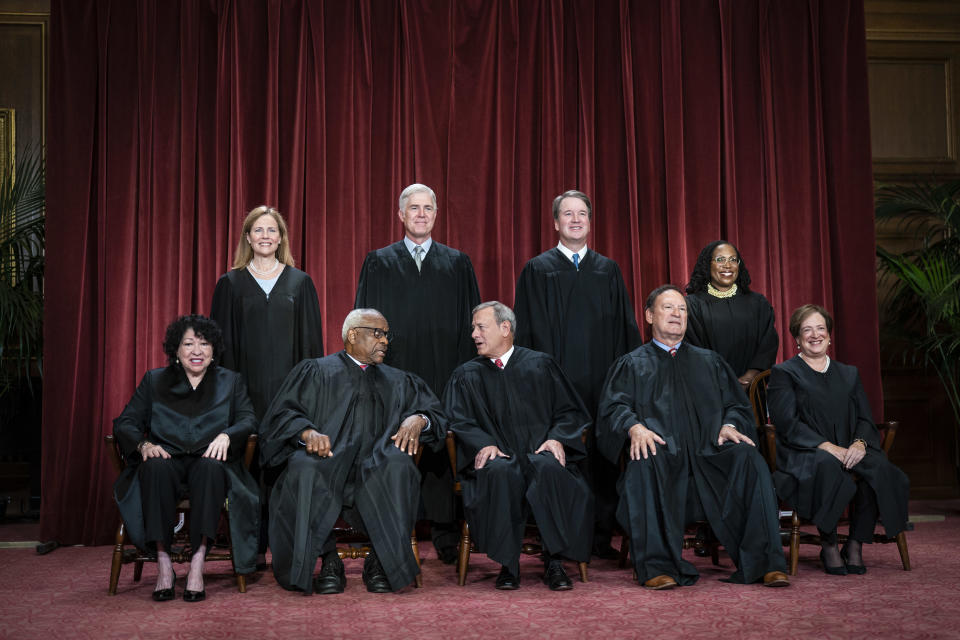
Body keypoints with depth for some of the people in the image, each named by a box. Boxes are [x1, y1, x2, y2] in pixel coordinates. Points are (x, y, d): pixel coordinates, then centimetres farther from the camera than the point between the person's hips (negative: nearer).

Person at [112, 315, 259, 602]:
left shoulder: (231, 382, 19)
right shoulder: (154, 381, 19)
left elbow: (248, 420, 5)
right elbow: (125, 423, 9)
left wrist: (226, 435, -18)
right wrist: (143, 444, -13)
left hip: (209, 461, 0)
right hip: (167, 458, 1)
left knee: (211, 467, -37)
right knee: (156, 467, -36)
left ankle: (197, 563, -38)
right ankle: (163, 563, -34)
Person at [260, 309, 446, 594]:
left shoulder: (398, 382, 25)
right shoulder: (314, 371, 16)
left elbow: (435, 412, 18)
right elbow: (282, 414, 4)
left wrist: (419, 419, -6)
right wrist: (307, 432, -17)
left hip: (375, 472, 2)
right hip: (325, 464, -1)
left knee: (398, 463, -33)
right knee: (304, 467, -36)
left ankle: (382, 560, -23)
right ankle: (327, 560, -21)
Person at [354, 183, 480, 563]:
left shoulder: (458, 264, 11)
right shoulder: (378, 263, 9)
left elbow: (470, 322, 8)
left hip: (443, 375, 0)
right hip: (394, 374, 0)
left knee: (440, 449, 1)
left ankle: (444, 532, 11)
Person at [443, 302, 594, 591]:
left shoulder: (540, 365, 15)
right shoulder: (466, 376, 17)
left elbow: (570, 411, 12)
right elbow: (457, 420, 4)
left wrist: (557, 438, -9)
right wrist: (484, 444, -15)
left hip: (541, 455, 0)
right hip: (499, 458, 0)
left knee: (549, 467, -36)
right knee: (500, 472, -36)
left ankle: (554, 563, -28)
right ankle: (508, 565, -26)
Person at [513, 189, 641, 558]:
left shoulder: (608, 270, 14)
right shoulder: (537, 270, 7)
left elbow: (624, 328, 13)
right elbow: (527, 331, 2)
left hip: (601, 382, 2)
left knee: (603, 457, 2)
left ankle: (602, 538, 12)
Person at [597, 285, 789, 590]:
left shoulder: (710, 362, 28)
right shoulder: (631, 365, 20)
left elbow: (737, 404, 18)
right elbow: (613, 407, 4)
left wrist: (729, 425, -6)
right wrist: (634, 427, -18)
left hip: (709, 456, 2)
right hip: (662, 455, -2)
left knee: (748, 458, -29)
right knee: (644, 463, -37)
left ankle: (764, 563, -28)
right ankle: (657, 566, -34)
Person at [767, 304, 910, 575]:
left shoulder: (848, 374, 23)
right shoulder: (783, 374, 8)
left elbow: (865, 419, 12)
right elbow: (788, 424, -6)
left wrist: (859, 443, -12)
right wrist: (827, 446, -20)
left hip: (848, 451, 4)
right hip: (804, 456, -4)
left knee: (878, 467, -31)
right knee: (827, 464, -39)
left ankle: (856, 546, -19)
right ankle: (828, 547, -23)